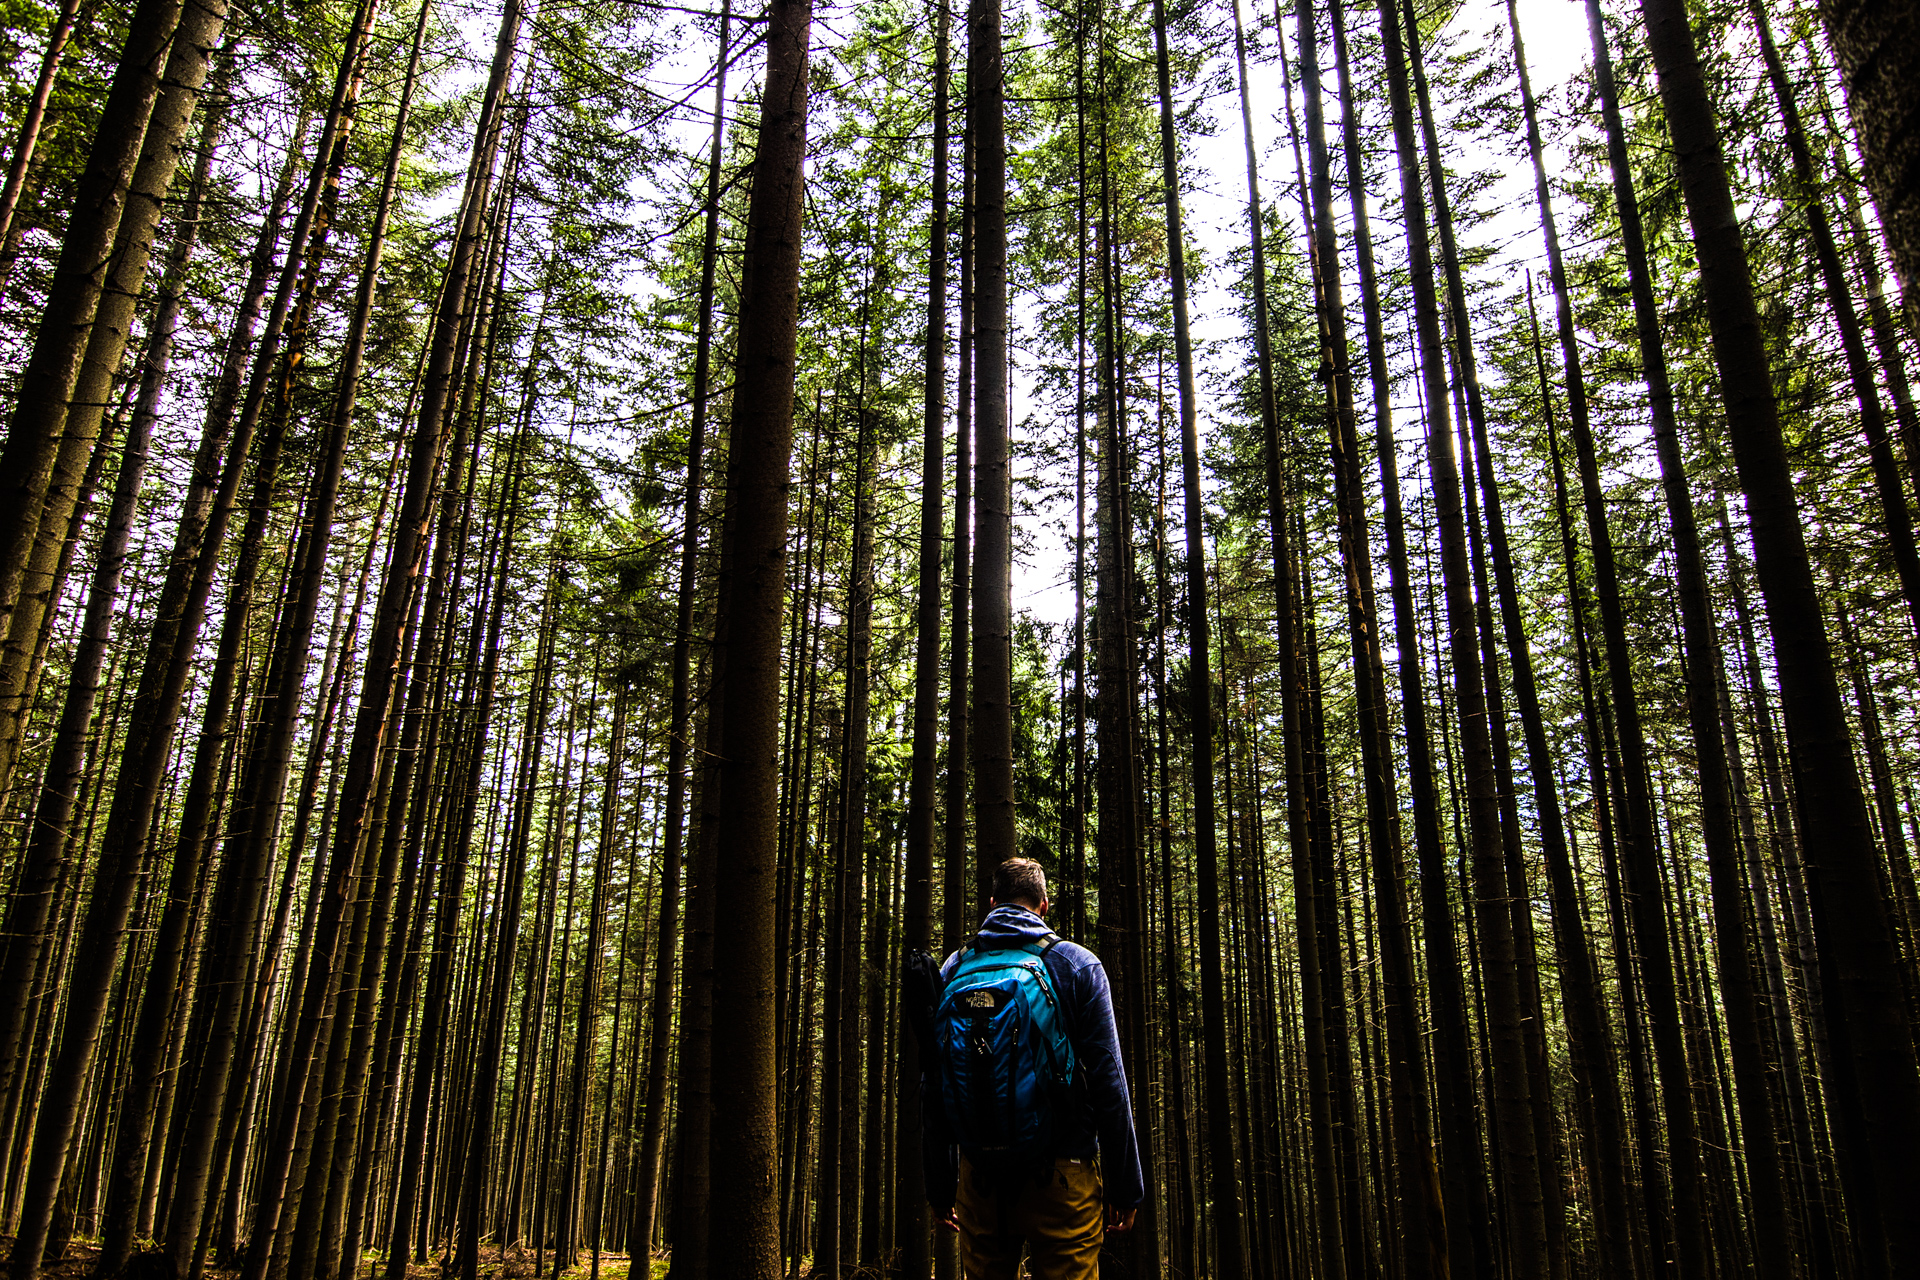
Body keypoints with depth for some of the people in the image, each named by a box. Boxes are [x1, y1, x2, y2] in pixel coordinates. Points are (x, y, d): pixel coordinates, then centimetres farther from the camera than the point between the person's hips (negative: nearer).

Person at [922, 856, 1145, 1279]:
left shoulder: (954, 969, 7)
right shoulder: (1079, 965, -1)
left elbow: (932, 1088, 7)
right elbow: (1108, 1082, -5)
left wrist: (939, 1188, 13)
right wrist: (1125, 1187, 1)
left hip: (980, 1178, 3)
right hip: (1063, 1174, -3)